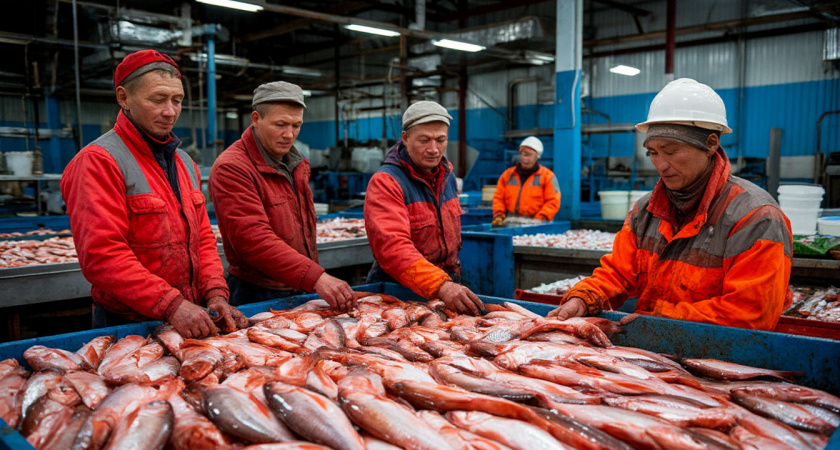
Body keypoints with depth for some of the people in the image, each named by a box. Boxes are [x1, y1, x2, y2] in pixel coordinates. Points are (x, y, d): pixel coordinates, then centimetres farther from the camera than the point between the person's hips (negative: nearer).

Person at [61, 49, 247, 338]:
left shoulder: (185, 163, 11)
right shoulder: (99, 162, -14)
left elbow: (202, 237, 10)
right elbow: (101, 255, -23)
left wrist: (215, 292, -6)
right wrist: (171, 305, -28)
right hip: (125, 325, -7)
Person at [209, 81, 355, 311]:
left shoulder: (296, 165, 12)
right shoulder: (231, 168, -16)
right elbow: (254, 240, -27)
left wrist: (316, 278, 13)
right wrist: (316, 278, -34)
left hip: (300, 291, 7)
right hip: (257, 297, -7)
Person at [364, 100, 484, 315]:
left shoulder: (447, 173, 10)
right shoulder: (385, 182, -15)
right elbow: (392, 248, -29)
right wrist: (441, 286, -39)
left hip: (449, 283, 6)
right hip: (398, 291, -5)